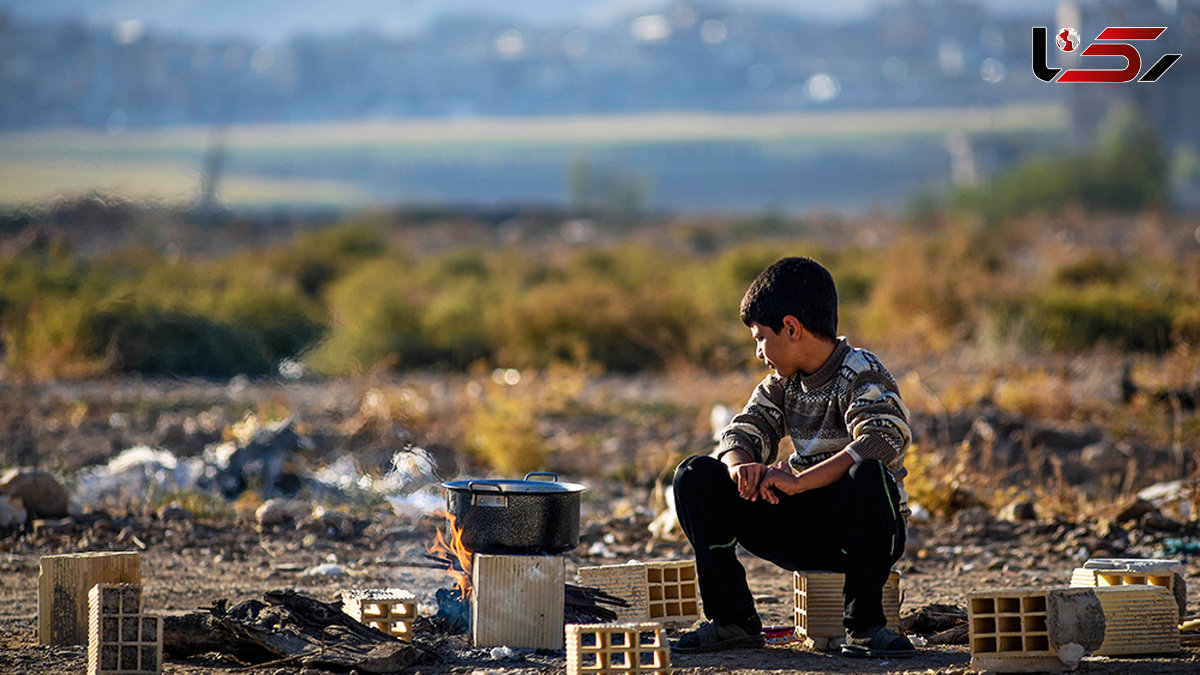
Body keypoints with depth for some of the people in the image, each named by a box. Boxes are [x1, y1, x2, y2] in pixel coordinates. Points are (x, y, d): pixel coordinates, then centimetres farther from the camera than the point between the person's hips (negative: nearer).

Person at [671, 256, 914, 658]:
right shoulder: (783, 384, 9)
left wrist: (798, 481, -36)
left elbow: (885, 440, -32)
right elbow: (742, 434, 4)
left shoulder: (862, 375, -14)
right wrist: (741, 466, -23)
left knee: (870, 476, -41)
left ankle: (865, 623, -26)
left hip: (863, 530, -6)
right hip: (803, 533, 6)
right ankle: (732, 618, -6)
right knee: (695, 477, -5)